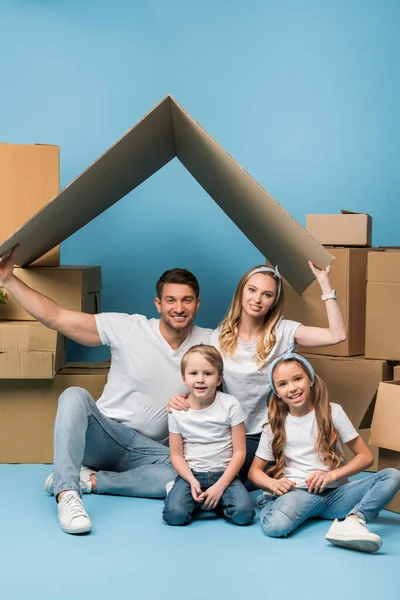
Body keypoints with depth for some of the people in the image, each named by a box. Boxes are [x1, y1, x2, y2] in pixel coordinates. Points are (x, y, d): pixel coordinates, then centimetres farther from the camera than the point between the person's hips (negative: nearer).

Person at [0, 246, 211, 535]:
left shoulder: (209, 343, 0)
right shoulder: (128, 328, -8)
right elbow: (55, 317, -11)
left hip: (148, 450, 2)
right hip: (104, 433, -2)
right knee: (74, 396, -33)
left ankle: (88, 480, -20)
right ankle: (67, 493, -40)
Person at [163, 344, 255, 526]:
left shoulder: (230, 405, -7)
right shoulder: (177, 410, -3)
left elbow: (239, 452, -6)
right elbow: (176, 454, 2)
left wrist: (220, 486, -14)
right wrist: (192, 482, -15)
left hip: (224, 473, 0)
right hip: (191, 474, 1)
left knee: (243, 512, -27)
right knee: (174, 514, -26)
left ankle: (214, 500, 3)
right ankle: (197, 497, 5)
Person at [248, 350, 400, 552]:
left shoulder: (332, 412, 4)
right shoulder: (275, 427, 7)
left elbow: (365, 457, 4)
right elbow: (255, 471, 12)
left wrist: (332, 475, -13)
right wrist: (273, 483, -11)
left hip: (334, 493, 2)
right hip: (297, 494, -2)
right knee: (275, 526, -38)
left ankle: (353, 521, -39)